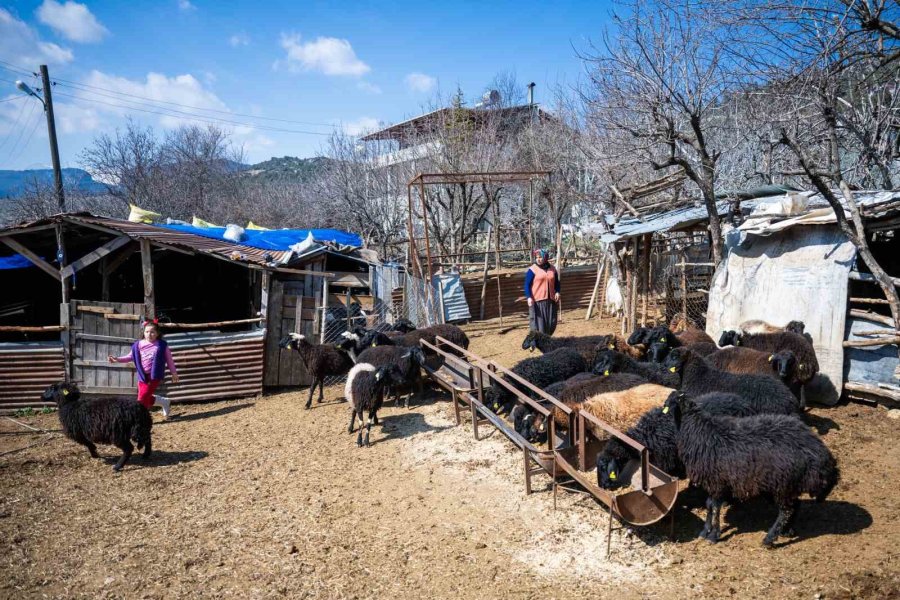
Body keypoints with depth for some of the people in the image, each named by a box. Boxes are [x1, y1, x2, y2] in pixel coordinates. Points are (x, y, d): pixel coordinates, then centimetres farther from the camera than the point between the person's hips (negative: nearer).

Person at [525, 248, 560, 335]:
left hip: (550, 300, 5)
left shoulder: (552, 269, 11)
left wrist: (557, 292, 3)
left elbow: (556, 282, 20)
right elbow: (527, 285, -6)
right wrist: (529, 297, -17)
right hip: (537, 300, -5)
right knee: (538, 322, -4)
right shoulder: (532, 270, -5)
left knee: (551, 322, 9)